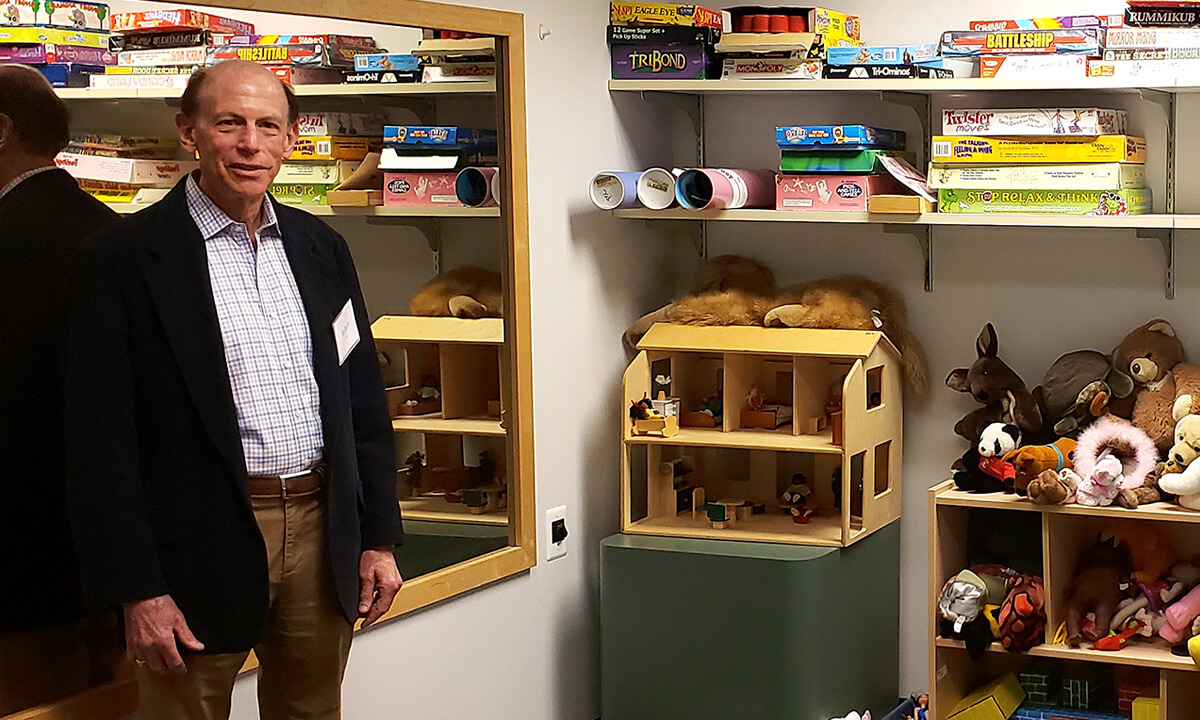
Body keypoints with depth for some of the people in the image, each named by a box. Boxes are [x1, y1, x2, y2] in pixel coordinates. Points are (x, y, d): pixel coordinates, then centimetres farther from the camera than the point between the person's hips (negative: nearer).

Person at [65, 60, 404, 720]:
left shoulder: (320, 248, 9)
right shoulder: (127, 257, -8)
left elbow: (363, 400, 14)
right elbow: (103, 438, -10)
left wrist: (379, 538, 9)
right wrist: (137, 589, -13)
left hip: (322, 533, 5)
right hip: (204, 540, -5)